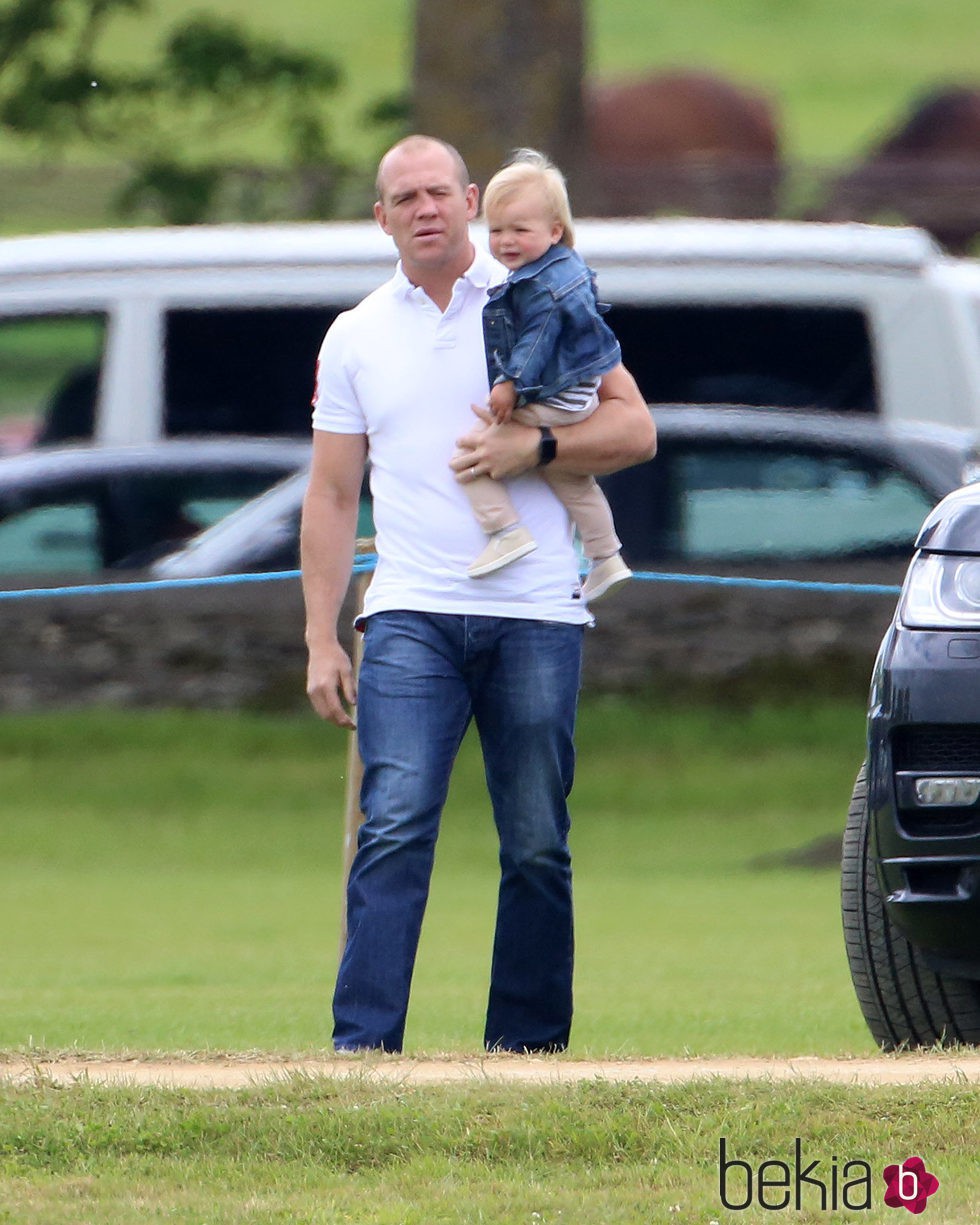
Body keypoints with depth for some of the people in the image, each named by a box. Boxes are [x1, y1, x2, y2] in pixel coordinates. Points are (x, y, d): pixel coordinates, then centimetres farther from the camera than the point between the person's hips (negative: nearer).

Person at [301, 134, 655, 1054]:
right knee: (395, 829, -13)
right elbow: (331, 496, 14)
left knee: (536, 846, 1)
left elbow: (633, 428, 4)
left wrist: (533, 449, -13)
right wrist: (321, 642, 7)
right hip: (412, 614, 0)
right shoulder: (354, 338, 12)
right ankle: (363, 1043, -16)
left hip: (535, 615, 0)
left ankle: (528, 1044, 9)